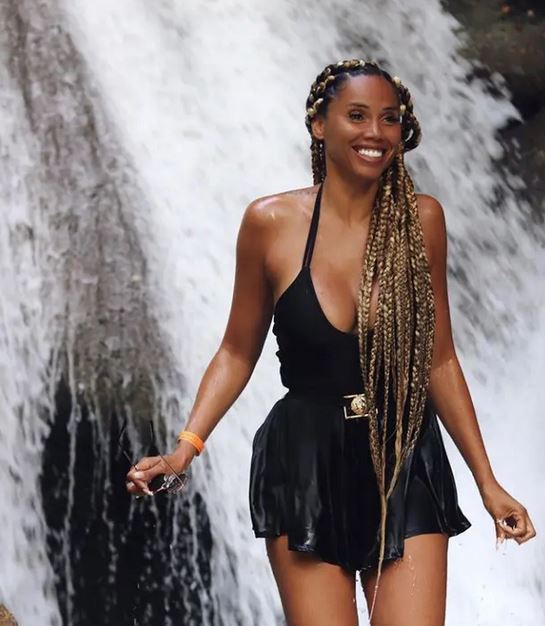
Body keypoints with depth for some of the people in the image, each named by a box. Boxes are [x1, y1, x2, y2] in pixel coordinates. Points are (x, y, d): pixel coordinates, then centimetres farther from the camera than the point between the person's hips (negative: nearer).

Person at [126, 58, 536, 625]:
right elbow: (237, 352, 4)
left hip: (405, 466, 1)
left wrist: (486, 481, 5)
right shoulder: (271, 222, -4)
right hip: (306, 465, -1)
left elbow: (439, 360, 5)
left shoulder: (420, 219, 0)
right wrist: (186, 446, -9)